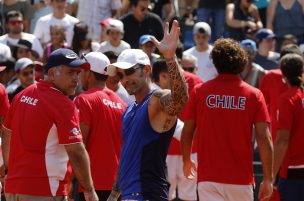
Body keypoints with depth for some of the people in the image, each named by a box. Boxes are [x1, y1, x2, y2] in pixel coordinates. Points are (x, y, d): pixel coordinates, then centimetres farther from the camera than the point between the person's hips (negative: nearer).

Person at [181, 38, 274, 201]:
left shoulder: (199, 91, -1)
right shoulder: (254, 95, -2)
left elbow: (187, 132, 4)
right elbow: (264, 138, -6)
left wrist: (186, 161, 22)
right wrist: (268, 179, -1)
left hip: (208, 177, -1)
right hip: (241, 179, 1)